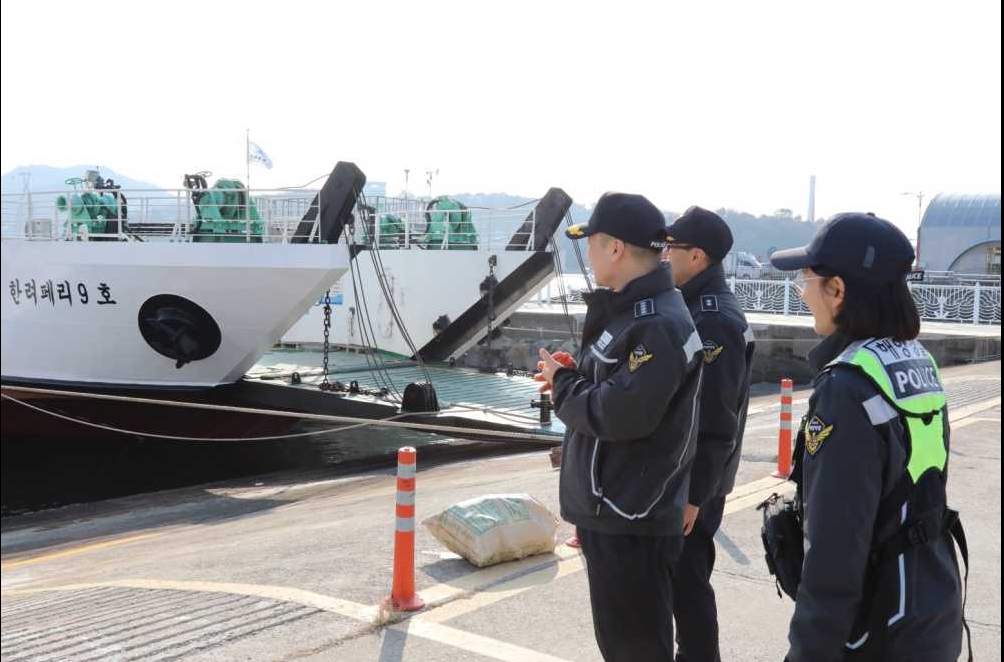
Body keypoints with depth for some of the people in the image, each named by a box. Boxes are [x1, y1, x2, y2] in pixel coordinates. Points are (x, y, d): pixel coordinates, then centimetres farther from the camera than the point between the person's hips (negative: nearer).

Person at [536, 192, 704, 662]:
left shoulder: (659, 325, -21)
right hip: (609, 513, 10)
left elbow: (620, 414, -27)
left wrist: (562, 384, -10)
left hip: (632, 524, -10)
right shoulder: (627, 311, 12)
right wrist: (574, 374, 0)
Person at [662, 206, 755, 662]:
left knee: (686, 579, 0)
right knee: (677, 573, 19)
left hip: (693, 480, -10)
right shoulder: (695, 307, 10)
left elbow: (715, 421, -24)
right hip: (677, 471, 10)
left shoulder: (714, 320, -21)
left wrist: (694, 493, -22)